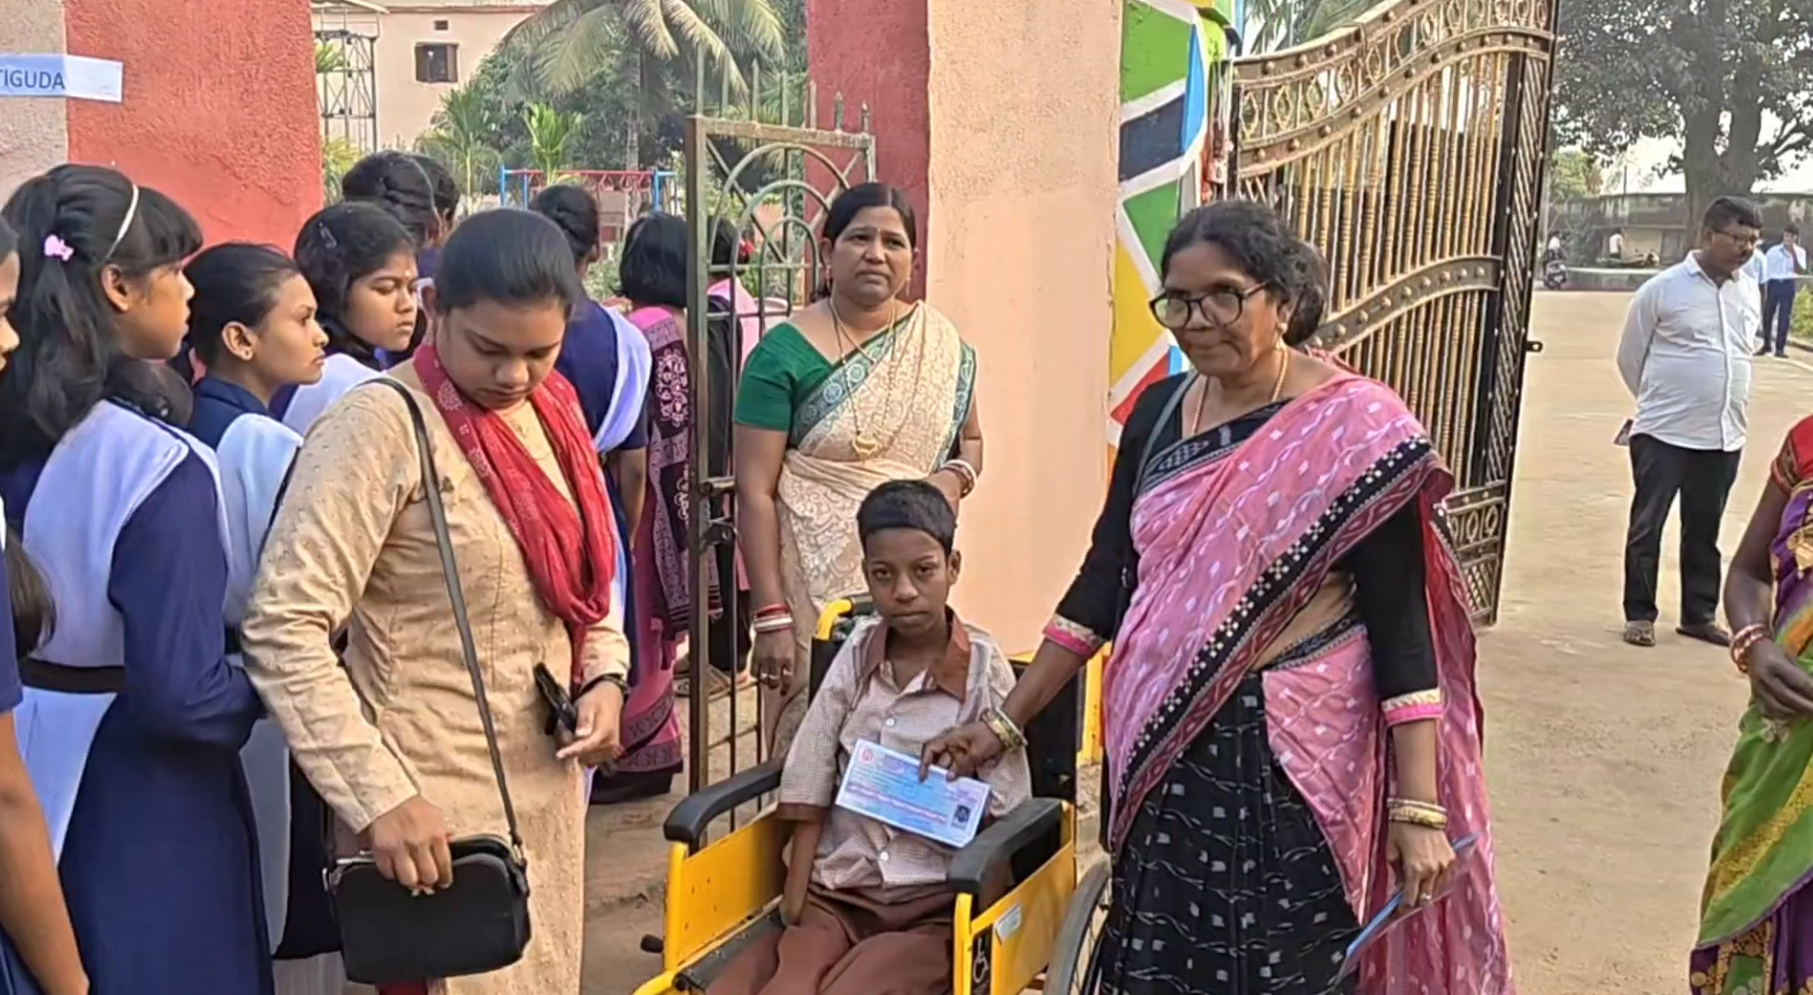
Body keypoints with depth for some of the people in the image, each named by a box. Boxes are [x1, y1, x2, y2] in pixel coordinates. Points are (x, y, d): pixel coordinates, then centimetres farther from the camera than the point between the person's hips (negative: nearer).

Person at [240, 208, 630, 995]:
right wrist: (379, 797, -27)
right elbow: (284, 630, -23)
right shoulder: (383, 425, -19)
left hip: (545, 781, 7)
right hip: (437, 798, -7)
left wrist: (604, 674, -2)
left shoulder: (552, 411, 3)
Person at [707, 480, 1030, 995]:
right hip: (836, 893, 3)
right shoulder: (856, 656, 5)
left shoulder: (983, 669, -4)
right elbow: (808, 788, 5)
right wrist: (795, 906, -1)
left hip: (933, 908, -3)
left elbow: (1002, 819, -3)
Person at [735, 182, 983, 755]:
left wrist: (956, 477, -3)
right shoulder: (786, 354, -4)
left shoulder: (941, 343, 8)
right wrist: (770, 617, -12)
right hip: (818, 586, -3)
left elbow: (970, 439, 21)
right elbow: (755, 491, -6)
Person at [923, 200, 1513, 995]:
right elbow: (1104, 579, 9)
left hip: (1291, 755, -5)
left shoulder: (1355, 427, -11)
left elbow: (1400, 623, -12)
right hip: (1162, 751, 5)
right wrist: (1006, 722, 9)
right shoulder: (1158, 411, 4)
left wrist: (1419, 809, -17)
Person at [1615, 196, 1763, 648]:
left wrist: (1729, 404, 17)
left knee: (1704, 529, 13)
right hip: (1664, 433, -5)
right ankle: (1639, 614, 11)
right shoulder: (1663, 288, -8)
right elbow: (1630, 356, 1)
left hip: (1725, 436, 5)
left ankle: (1700, 613, 24)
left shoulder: (1750, 291, 7)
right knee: (1648, 525, 1)